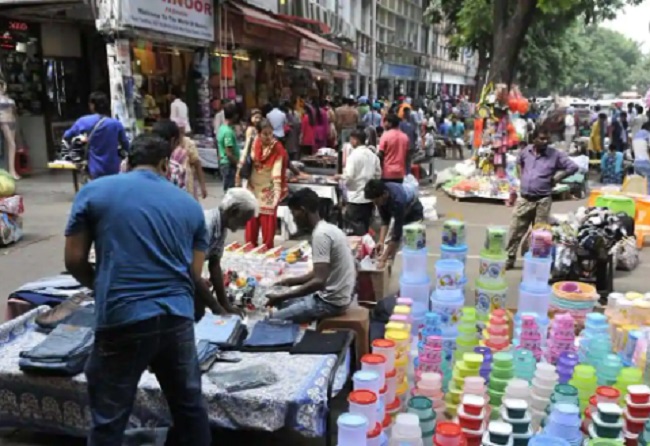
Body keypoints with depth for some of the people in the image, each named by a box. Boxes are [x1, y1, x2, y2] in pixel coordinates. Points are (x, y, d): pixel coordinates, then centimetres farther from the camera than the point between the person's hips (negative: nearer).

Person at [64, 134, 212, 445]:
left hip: (122, 319, -2)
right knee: (189, 407, 20)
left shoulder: (93, 192, 5)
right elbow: (194, 275, 10)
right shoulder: (190, 205, 11)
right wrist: (215, 307, 28)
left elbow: (74, 261, 5)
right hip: (177, 317, 3)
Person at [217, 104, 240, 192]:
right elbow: (229, 153, -22)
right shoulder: (228, 131, -19)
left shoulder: (222, 128, 10)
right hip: (229, 165, -10)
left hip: (224, 163, 10)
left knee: (228, 190, 15)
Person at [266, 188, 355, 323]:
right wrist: (290, 281, 14)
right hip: (332, 295, 10)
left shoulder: (320, 234, -21)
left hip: (330, 302, -10)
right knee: (283, 304, 23)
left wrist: (281, 297, -24)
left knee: (273, 320, -9)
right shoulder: (328, 229, 10)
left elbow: (319, 281, -28)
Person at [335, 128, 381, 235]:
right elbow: (378, 174, 11)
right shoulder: (373, 155, 6)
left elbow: (349, 176, -19)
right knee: (365, 224, 15)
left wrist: (340, 176, -1)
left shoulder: (354, 155, -14)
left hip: (356, 196, -7)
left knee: (356, 226, 0)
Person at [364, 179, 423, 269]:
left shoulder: (397, 201, -43)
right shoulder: (382, 193, -23)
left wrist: (384, 258, -38)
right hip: (398, 214, 7)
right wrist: (381, 241, -27)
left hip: (414, 215, -6)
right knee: (388, 242, -1)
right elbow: (385, 220, -13)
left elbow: (397, 233, -39)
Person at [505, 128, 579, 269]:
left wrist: (555, 179, -6)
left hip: (542, 200, -3)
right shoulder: (526, 151, 4)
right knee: (515, 230, 6)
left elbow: (573, 167, -7)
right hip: (524, 198, 3)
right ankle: (509, 258, 16)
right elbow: (518, 162, 27)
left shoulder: (555, 154, -7)